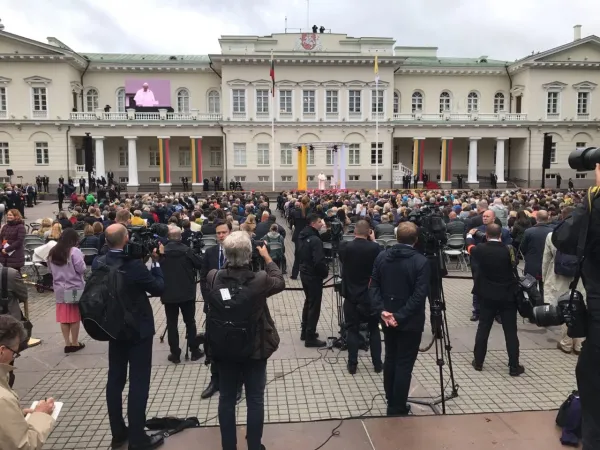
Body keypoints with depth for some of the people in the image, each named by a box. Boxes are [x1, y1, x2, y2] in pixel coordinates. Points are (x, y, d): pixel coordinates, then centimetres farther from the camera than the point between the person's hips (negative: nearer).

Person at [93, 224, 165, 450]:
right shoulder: (135, 265, -24)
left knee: (115, 379, 15)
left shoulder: (98, 264, -5)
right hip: (138, 329, -6)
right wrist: (156, 261, -6)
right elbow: (159, 289, -14)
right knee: (139, 382, 2)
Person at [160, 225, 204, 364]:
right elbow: (200, 264, -3)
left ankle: (175, 354, 11)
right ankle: (195, 351, 16)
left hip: (169, 293, 0)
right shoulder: (187, 250, -10)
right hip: (187, 292, 0)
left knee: (172, 324, 8)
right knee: (190, 322, 11)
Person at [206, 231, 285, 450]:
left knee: (226, 398, 17)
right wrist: (267, 257, 5)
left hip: (224, 347, 3)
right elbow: (280, 282, -1)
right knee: (255, 399, 13)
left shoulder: (213, 278, -16)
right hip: (255, 348, -2)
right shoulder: (259, 279, -22)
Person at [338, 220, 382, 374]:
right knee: (374, 329, 14)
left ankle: (352, 365, 12)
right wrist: (373, 241, 4)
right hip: (371, 295, 0)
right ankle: (377, 364, 21)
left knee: (352, 330, 8)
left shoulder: (344, 246, -11)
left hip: (351, 295, 0)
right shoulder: (374, 247, -15)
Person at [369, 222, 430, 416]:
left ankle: (391, 402, 31)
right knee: (404, 364, 4)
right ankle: (397, 409, 11)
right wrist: (400, 316, -17)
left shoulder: (382, 257, 0)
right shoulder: (421, 262, -14)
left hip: (388, 317, 5)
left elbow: (373, 286, -3)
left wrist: (381, 310, -8)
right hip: (410, 321, -5)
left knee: (390, 359, 18)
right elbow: (419, 295, -20)